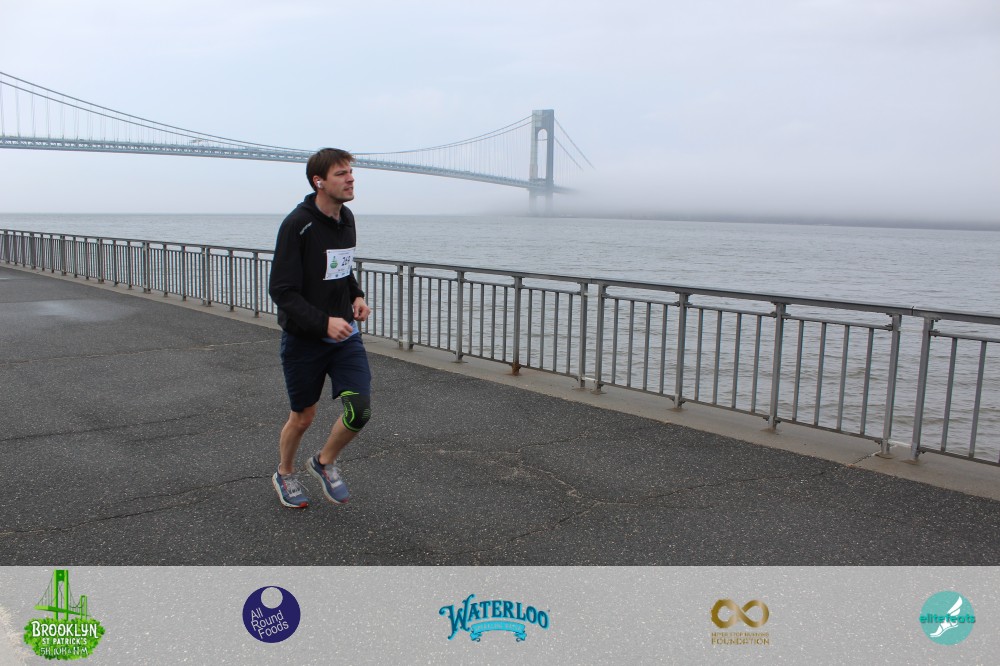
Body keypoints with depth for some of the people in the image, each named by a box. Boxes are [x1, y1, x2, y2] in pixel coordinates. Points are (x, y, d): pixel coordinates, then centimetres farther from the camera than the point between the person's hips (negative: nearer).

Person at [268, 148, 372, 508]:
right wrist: (324, 322, -29)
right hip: (304, 339, -5)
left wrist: (356, 296, 3)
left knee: (360, 409, -8)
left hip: (345, 334, 5)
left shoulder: (347, 219, 5)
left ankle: (325, 462, 21)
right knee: (303, 417, 10)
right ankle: (284, 474, 39)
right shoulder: (297, 225, -17)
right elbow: (282, 291, -19)